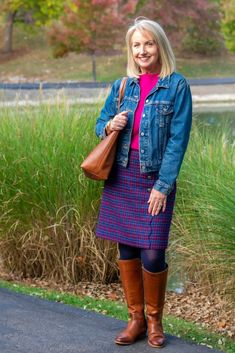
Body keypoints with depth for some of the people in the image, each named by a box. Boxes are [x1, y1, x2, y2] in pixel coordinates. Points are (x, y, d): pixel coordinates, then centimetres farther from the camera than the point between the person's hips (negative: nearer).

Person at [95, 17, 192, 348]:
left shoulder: (176, 86, -4)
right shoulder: (121, 86, 9)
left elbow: (178, 139, -8)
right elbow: (100, 125, 18)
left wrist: (162, 186, -13)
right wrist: (110, 126, -7)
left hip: (155, 178, -4)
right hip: (122, 175, 4)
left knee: (152, 255, -7)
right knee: (127, 250, 8)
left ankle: (155, 320, 15)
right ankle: (136, 318, 22)